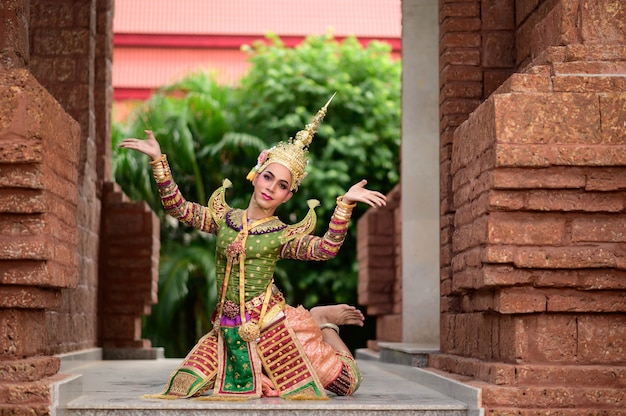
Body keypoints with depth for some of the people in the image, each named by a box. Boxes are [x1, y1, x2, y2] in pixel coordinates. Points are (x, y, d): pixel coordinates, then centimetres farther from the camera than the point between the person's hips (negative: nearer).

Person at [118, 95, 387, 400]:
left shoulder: (283, 235, -3)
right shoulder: (224, 218, 6)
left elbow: (325, 249, -19)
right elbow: (178, 207, 1)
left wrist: (345, 203, -30)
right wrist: (158, 160, -8)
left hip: (271, 323, -3)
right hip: (230, 330, 3)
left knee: (347, 382, -3)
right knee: (182, 389, -4)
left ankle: (322, 319, 29)